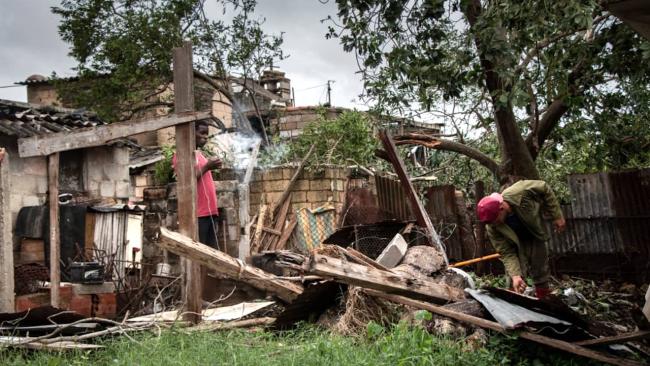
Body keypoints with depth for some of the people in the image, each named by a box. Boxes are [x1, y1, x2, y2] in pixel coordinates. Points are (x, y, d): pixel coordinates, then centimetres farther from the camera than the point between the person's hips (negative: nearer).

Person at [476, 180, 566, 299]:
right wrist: (515, 275, -38)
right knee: (514, 279, -13)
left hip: (536, 236, 1)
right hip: (516, 244, -1)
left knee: (541, 275, 11)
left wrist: (557, 216, -18)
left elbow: (545, 189, -22)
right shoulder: (493, 229, -32)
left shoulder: (519, 192, -41)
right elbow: (507, 253, -25)